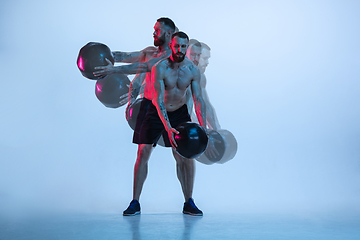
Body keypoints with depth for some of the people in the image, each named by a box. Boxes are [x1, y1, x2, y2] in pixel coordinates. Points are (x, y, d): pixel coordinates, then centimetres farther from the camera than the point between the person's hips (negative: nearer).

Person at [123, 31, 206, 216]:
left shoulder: (193, 70, -12)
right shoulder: (159, 68, -23)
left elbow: (198, 100, -13)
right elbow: (158, 101, -30)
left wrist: (203, 128, -25)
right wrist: (168, 128, -42)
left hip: (179, 112, 3)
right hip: (154, 111, -2)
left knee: (186, 156, -5)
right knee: (143, 154, -5)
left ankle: (188, 203, 7)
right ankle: (135, 202, 7)